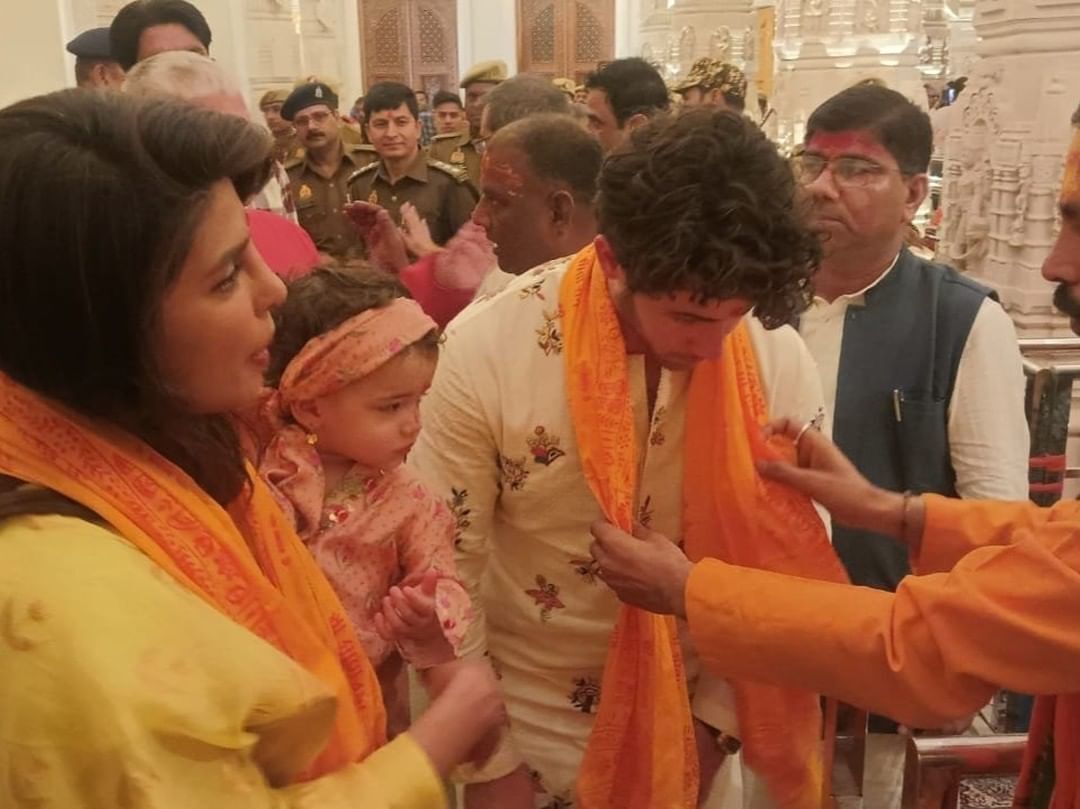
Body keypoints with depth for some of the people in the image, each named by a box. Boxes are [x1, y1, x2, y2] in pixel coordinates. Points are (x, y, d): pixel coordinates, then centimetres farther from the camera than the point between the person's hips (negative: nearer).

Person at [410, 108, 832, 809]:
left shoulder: (779, 358, -16)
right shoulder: (483, 353, -23)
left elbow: (793, 564, -5)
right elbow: (443, 574, -14)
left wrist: (714, 724, -6)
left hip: (694, 724, 2)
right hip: (527, 728, -1)